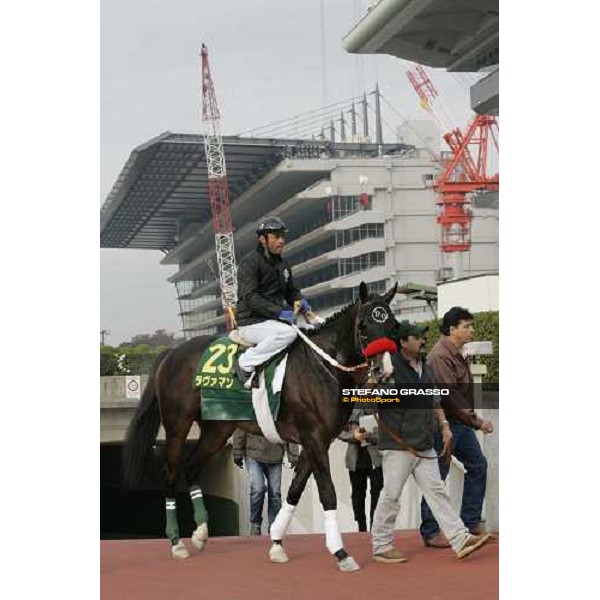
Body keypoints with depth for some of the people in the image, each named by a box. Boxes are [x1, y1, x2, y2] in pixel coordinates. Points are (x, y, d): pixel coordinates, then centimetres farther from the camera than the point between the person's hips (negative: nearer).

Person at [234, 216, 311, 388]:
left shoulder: (283, 265, 16)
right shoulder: (251, 262, -10)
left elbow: (291, 291, 26)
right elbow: (250, 297, -19)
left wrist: (300, 301, 1)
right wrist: (278, 311, -26)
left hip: (274, 319, 9)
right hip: (252, 322, -9)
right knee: (287, 333, -33)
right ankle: (245, 364, -23)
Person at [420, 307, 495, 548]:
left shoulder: (456, 353, 13)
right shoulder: (440, 356, -20)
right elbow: (450, 396, -25)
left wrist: (472, 420, 12)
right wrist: (476, 421, -22)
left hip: (461, 423, 10)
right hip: (444, 423, -10)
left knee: (477, 465, 13)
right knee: (437, 478, -2)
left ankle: (471, 521, 21)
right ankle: (430, 533, 5)